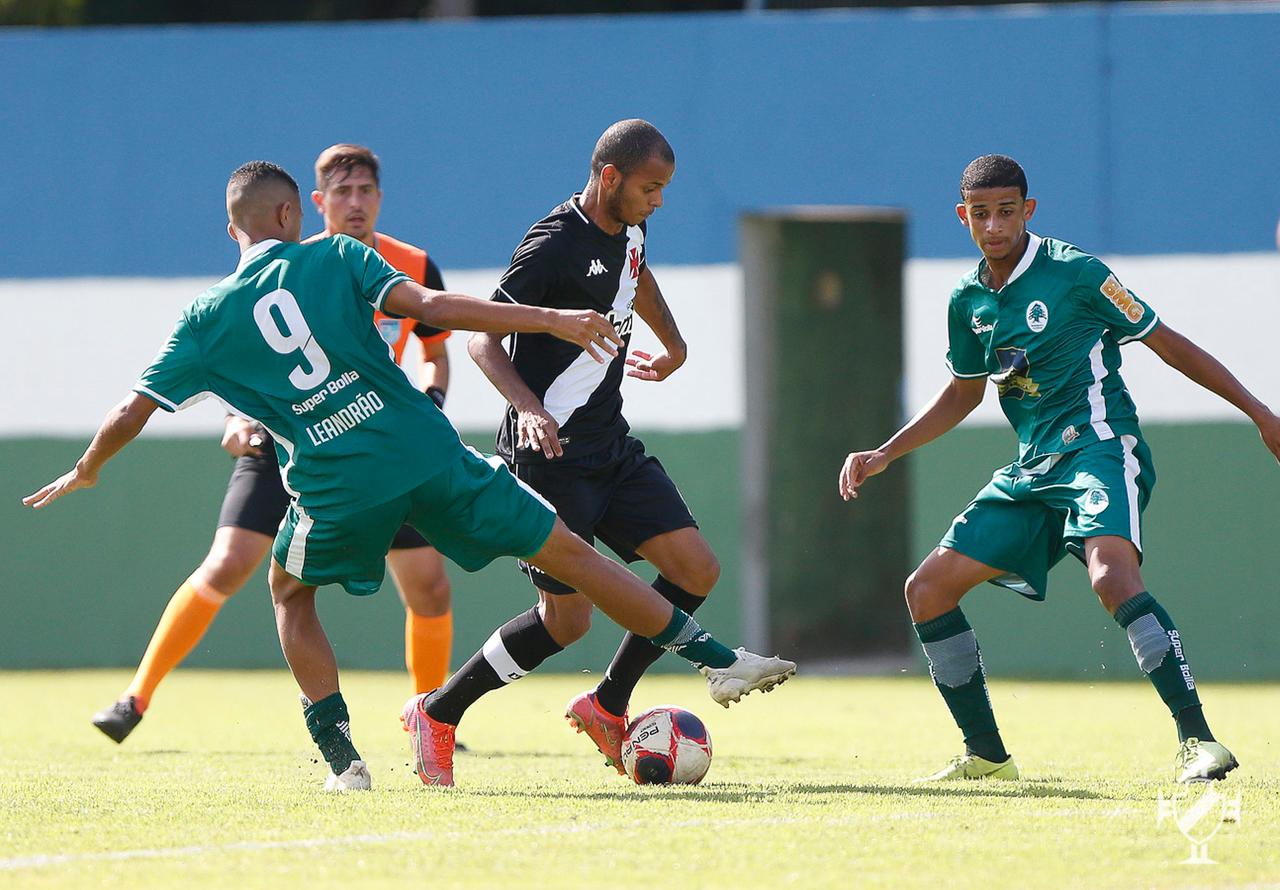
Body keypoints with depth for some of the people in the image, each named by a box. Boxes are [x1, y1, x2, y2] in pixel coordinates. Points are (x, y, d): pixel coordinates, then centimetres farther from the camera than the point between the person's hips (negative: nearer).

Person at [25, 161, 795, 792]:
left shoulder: (207, 319, 12)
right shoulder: (336, 258, 8)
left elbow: (133, 413, 12)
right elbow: (428, 307, -6)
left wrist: (84, 473, 32)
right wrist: (552, 320, -7)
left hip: (335, 484, 0)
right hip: (427, 452, 0)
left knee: (291, 594, 29)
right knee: (567, 551, 7)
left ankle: (341, 759, 15)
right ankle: (718, 660, 6)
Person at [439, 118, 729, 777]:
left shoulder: (629, 231, 7)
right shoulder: (555, 244, -18)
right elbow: (483, 338, -19)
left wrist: (673, 345, 43)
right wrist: (528, 408, -34)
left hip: (611, 448, 8)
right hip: (549, 453, -8)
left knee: (696, 570, -4)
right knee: (566, 617, -9)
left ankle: (607, 705, 11)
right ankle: (439, 712, 9)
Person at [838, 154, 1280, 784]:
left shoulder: (1074, 273, -8)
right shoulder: (968, 300, 10)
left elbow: (1166, 342, -2)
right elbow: (963, 394, 26)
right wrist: (885, 455, 18)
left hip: (1100, 447, -7)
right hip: (1033, 470, 7)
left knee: (1111, 574, -35)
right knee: (927, 590, 2)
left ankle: (1197, 740, -37)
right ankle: (987, 756, 13)